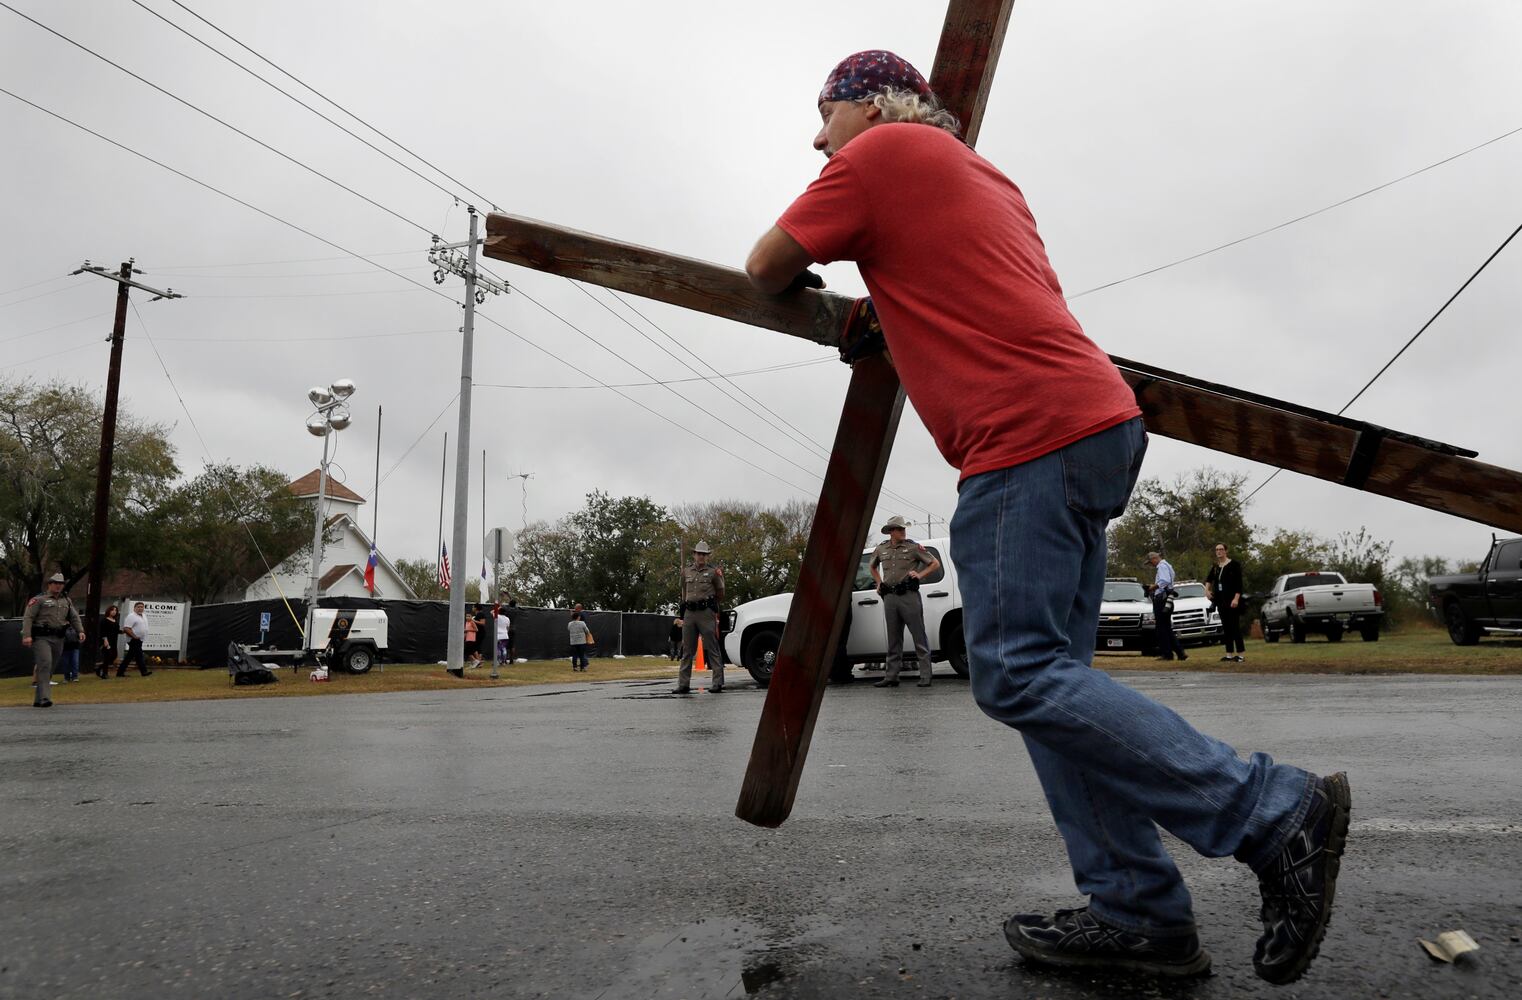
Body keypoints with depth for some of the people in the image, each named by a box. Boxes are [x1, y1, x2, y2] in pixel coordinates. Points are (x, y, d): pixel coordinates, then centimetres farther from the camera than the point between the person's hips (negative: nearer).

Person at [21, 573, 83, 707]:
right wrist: (26, 635, -17)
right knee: (45, 664, -19)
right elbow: (27, 617, -5)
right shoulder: (39, 599, 2)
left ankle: (38, 700, 16)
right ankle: (44, 698, -22)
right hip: (41, 637, -5)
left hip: (58, 639, 5)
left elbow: (74, 617, 18)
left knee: (50, 669, 7)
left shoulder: (67, 601, 18)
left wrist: (80, 631, 2)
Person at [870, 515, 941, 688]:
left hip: (909, 595, -4)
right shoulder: (881, 549, 13)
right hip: (889, 597, 4)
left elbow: (935, 563, 4)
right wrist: (879, 583, 19)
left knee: (919, 637, -4)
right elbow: (873, 567, 32)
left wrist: (919, 575, -8)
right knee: (893, 639, 8)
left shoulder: (914, 547, 1)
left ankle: (925, 677, -2)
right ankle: (891, 677, 12)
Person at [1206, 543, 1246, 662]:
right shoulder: (1215, 567, 13)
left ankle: (1241, 655, -7)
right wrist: (1207, 589, 8)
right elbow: (1209, 579, 27)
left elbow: (1239, 583, -11)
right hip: (1221, 601, 7)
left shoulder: (1234, 564, -6)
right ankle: (1229, 654, 10)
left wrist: (1236, 598, -19)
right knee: (1226, 628, 7)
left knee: (1235, 627, -9)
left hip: (1232, 600, -7)